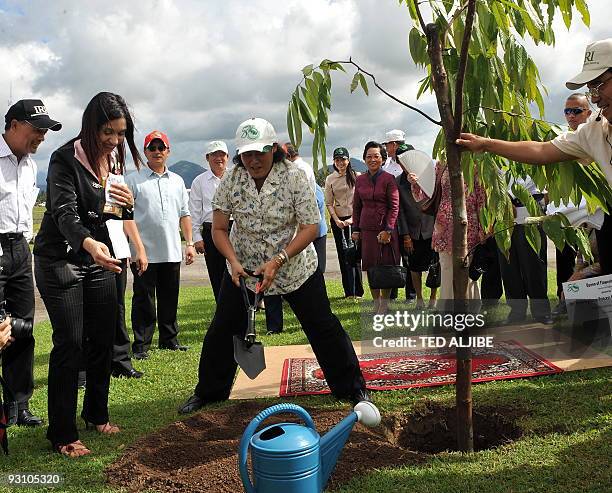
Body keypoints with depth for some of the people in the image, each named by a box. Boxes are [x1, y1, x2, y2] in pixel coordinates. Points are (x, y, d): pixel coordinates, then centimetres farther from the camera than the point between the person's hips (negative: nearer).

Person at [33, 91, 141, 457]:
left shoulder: (115, 160, 4)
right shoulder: (65, 159, -17)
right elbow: (65, 213, -29)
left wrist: (127, 204, -11)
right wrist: (89, 243, -49)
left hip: (99, 258, 6)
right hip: (61, 260, -6)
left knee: (103, 340, 9)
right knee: (70, 345, -7)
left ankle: (97, 414, 27)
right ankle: (62, 434, 4)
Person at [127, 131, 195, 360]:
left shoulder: (177, 181, 15)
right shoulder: (133, 180, 0)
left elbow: (184, 214, 18)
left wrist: (190, 243, 11)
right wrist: (127, 246, -13)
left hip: (172, 252, 5)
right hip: (144, 252, -4)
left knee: (170, 298, 12)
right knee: (143, 300, 1)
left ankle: (169, 339, 24)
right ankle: (141, 345, 8)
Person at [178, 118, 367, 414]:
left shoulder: (294, 177, -18)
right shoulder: (231, 181, -11)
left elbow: (310, 227, -19)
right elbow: (219, 228, -6)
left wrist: (278, 261, -27)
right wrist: (233, 261, -22)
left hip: (294, 266, -2)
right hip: (243, 268, 3)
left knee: (323, 328, -1)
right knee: (222, 331, 6)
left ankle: (352, 388, 16)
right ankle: (208, 392, 26)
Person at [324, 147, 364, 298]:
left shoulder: (356, 176, -1)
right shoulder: (330, 179, 5)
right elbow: (329, 203, 6)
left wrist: (352, 219, -11)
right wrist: (336, 220, -6)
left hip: (354, 219, -2)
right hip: (337, 220, 2)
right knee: (343, 256, 5)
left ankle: (357, 291, 4)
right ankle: (349, 291, 12)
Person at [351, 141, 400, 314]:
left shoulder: (388, 179, -4)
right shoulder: (360, 180, 9)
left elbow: (394, 207, -6)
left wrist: (388, 230, -13)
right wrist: (355, 229, 9)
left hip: (385, 229, -4)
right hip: (366, 229, 4)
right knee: (370, 268, 7)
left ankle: (384, 305, 11)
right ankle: (376, 303, 19)